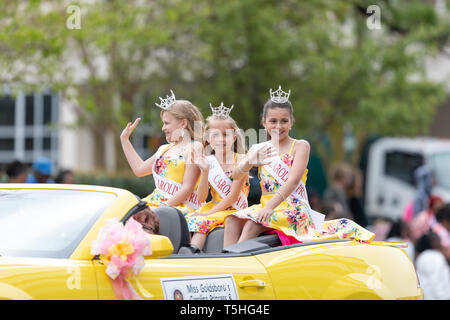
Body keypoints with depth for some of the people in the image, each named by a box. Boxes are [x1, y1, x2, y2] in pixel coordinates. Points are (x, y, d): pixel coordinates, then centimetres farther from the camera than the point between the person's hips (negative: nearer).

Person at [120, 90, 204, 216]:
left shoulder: (194, 147, -3)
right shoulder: (164, 149, 22)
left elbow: (187, 188, -10)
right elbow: (139, 169, 36)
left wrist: (165, 207, -17)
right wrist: (124, 139, 38)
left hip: (180, 207, -8)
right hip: (155, 203, 8)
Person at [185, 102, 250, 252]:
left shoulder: (240, 160, -6)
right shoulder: (208, 162, 6)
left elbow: (233, 196, -11)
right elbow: (202, 198, 1)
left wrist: (208, 213, -17)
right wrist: (205, 171, -13)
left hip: (233, 211, -5)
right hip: (213, 207, 5)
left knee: (202, 222, -30)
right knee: (188, 220, -22)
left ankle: (193, 250, -46)